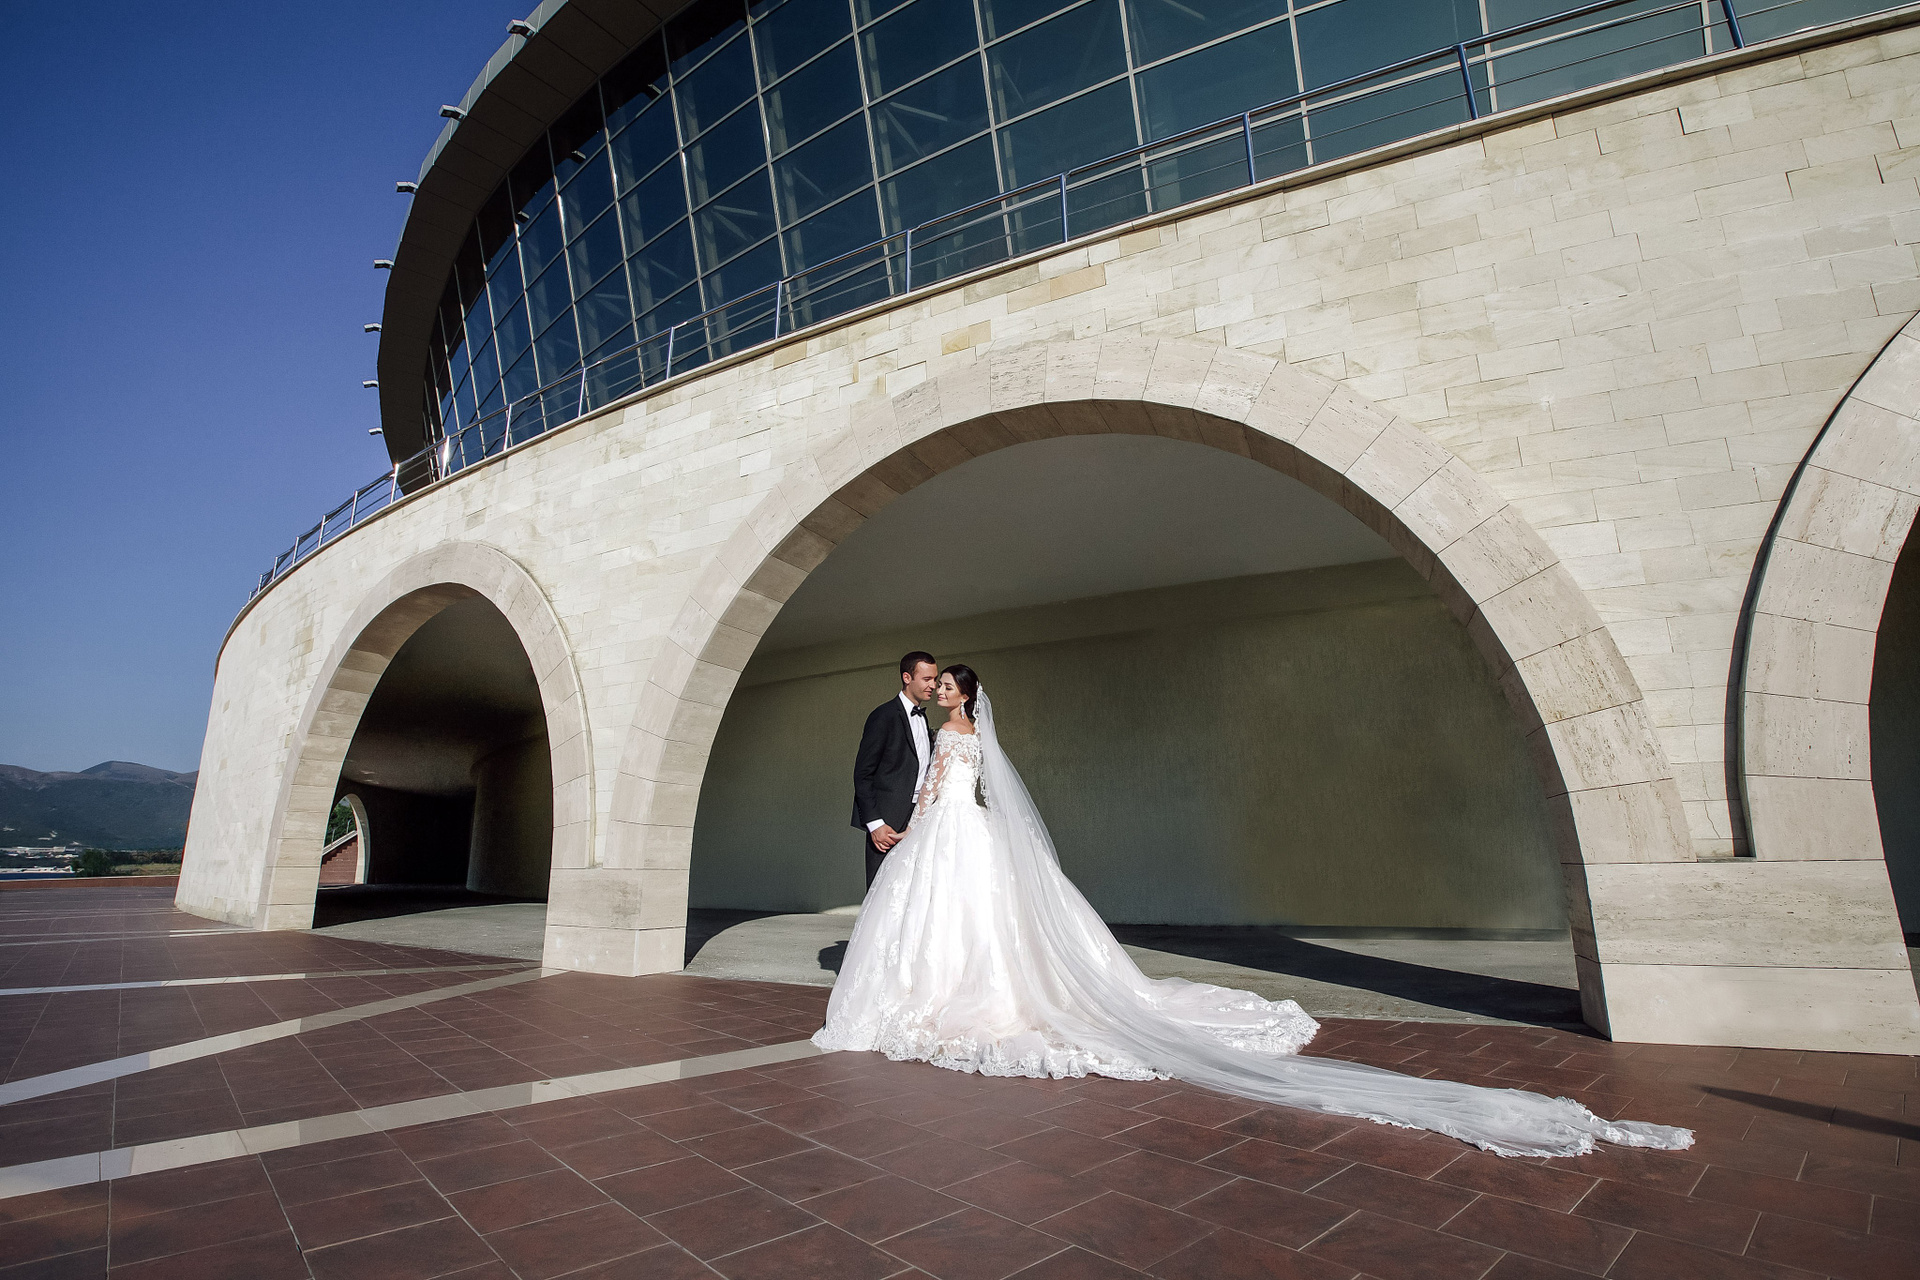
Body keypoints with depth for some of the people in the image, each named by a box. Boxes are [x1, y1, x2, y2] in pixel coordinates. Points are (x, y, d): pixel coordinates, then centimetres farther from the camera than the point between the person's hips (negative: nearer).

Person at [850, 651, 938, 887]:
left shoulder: (922, 717, 15)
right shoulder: (884, 716, -10)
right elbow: (862, 775, -12)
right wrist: (874, 823, -17)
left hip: (918, 817, 7)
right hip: (888, 822, -7)